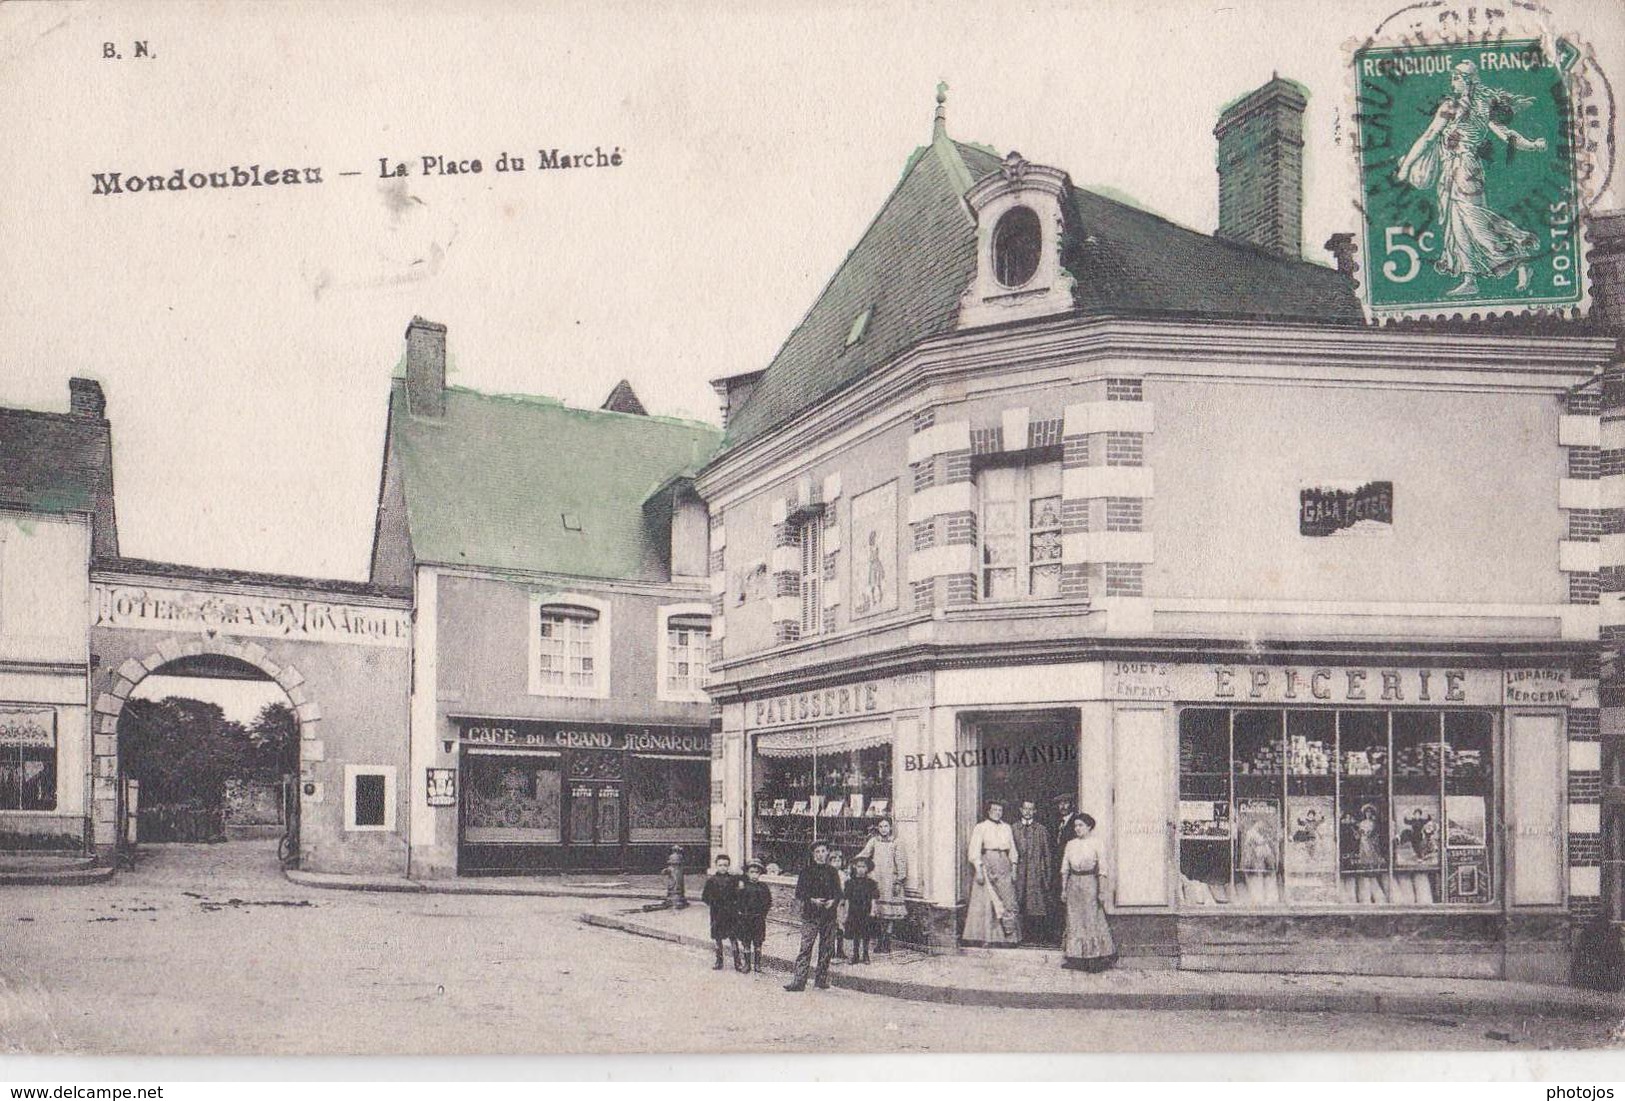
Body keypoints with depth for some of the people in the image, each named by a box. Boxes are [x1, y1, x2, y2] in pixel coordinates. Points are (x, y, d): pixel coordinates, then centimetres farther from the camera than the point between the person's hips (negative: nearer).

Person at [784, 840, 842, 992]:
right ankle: (799, 981, -12)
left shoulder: (832, 872, 11)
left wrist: (833, 901, -8)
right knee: (806, 947, -9)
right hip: (810, 914, -3)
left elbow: (838, 892, 13)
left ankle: (821, 979, 16)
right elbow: (799, 892, 0)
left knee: (827, 948, 5)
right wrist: (812, 900, -15)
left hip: (829, 914, 3)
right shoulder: (806, 871, 3)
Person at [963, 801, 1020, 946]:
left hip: (1004, 867, 4)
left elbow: (1012, 850, 15)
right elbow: (975, 851, -5)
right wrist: (979, 871, -13)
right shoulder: (981, 827, 0)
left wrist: (1014, 870, 7)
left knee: (1007, 900, -2)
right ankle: (986, 938, -5)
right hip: (987, 865, -4)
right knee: (986, 901, -7)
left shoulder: (1006, 827, 13)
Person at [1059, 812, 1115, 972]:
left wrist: (1101, 890, -10)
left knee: (1092, 919, -3)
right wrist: (1063, 888, 9)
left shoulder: (1095, 842, -2)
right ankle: (1075, 957, 8)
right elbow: (1064, 869, 13)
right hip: (1074, 883, 4)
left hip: (1090, 882, -4)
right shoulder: (1070, 844, 10)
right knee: (1074, 921, 4)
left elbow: (1102, 868, -5)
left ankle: (1097, 957, 3)